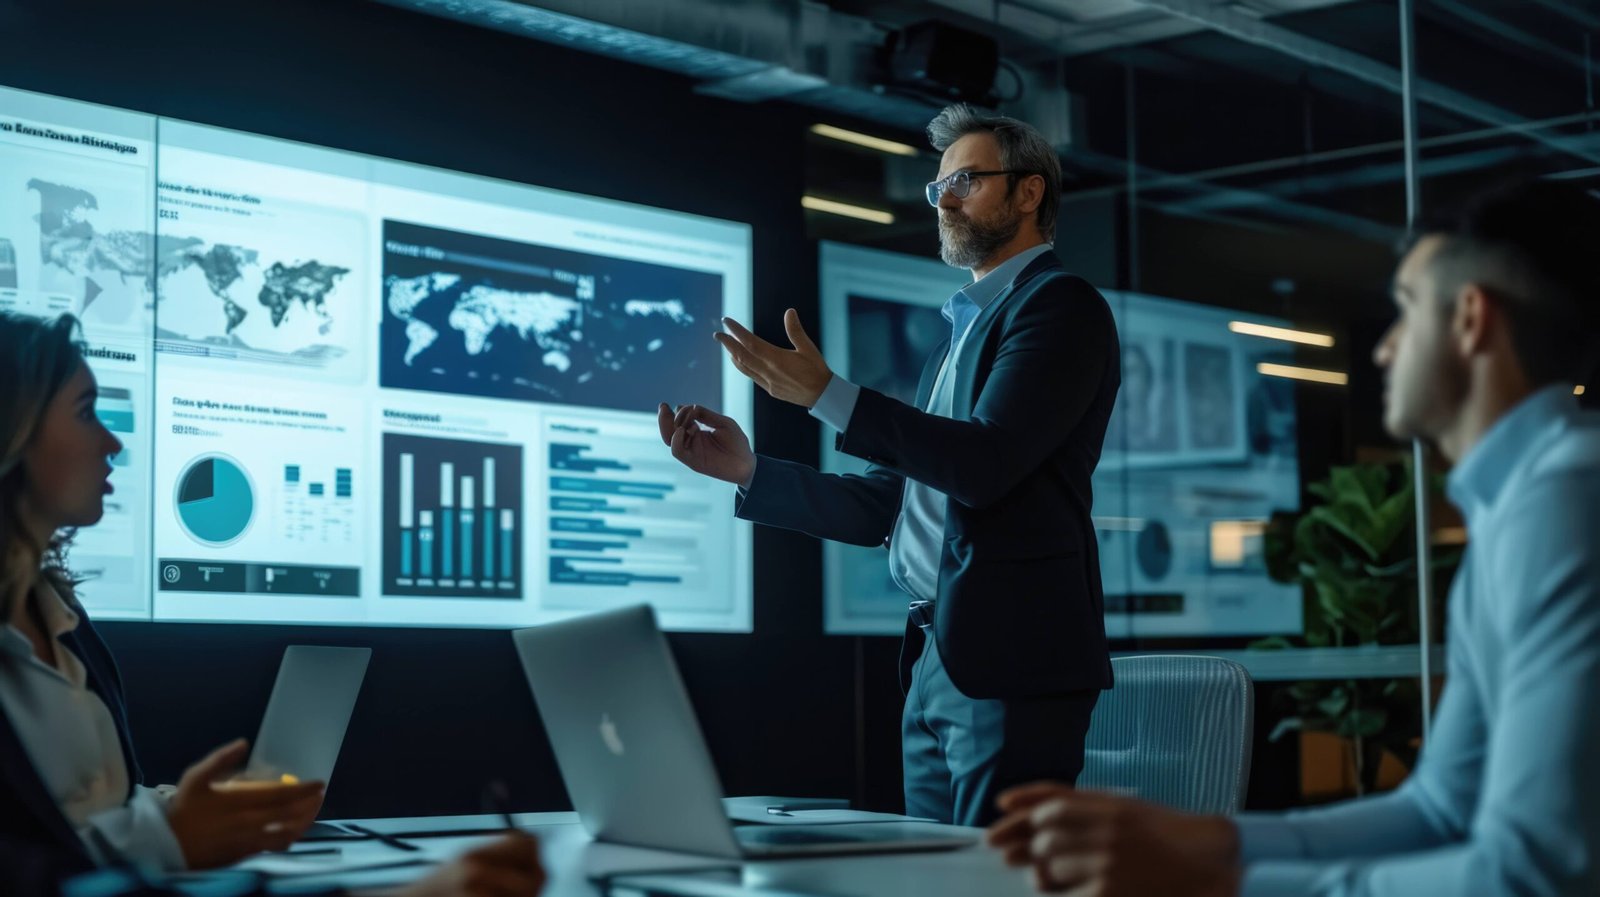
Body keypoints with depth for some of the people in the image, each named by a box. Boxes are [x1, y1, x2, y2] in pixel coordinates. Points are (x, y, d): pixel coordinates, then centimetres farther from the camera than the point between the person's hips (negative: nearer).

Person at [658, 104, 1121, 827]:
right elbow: (885, 506, 19)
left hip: (1011, 658, -9)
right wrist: (747, 470, 11)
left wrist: (826, 395, -20)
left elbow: (985, 463, -19)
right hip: (934, 659, 9)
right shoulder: (965, 327, 23)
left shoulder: (1061, 305, -4)